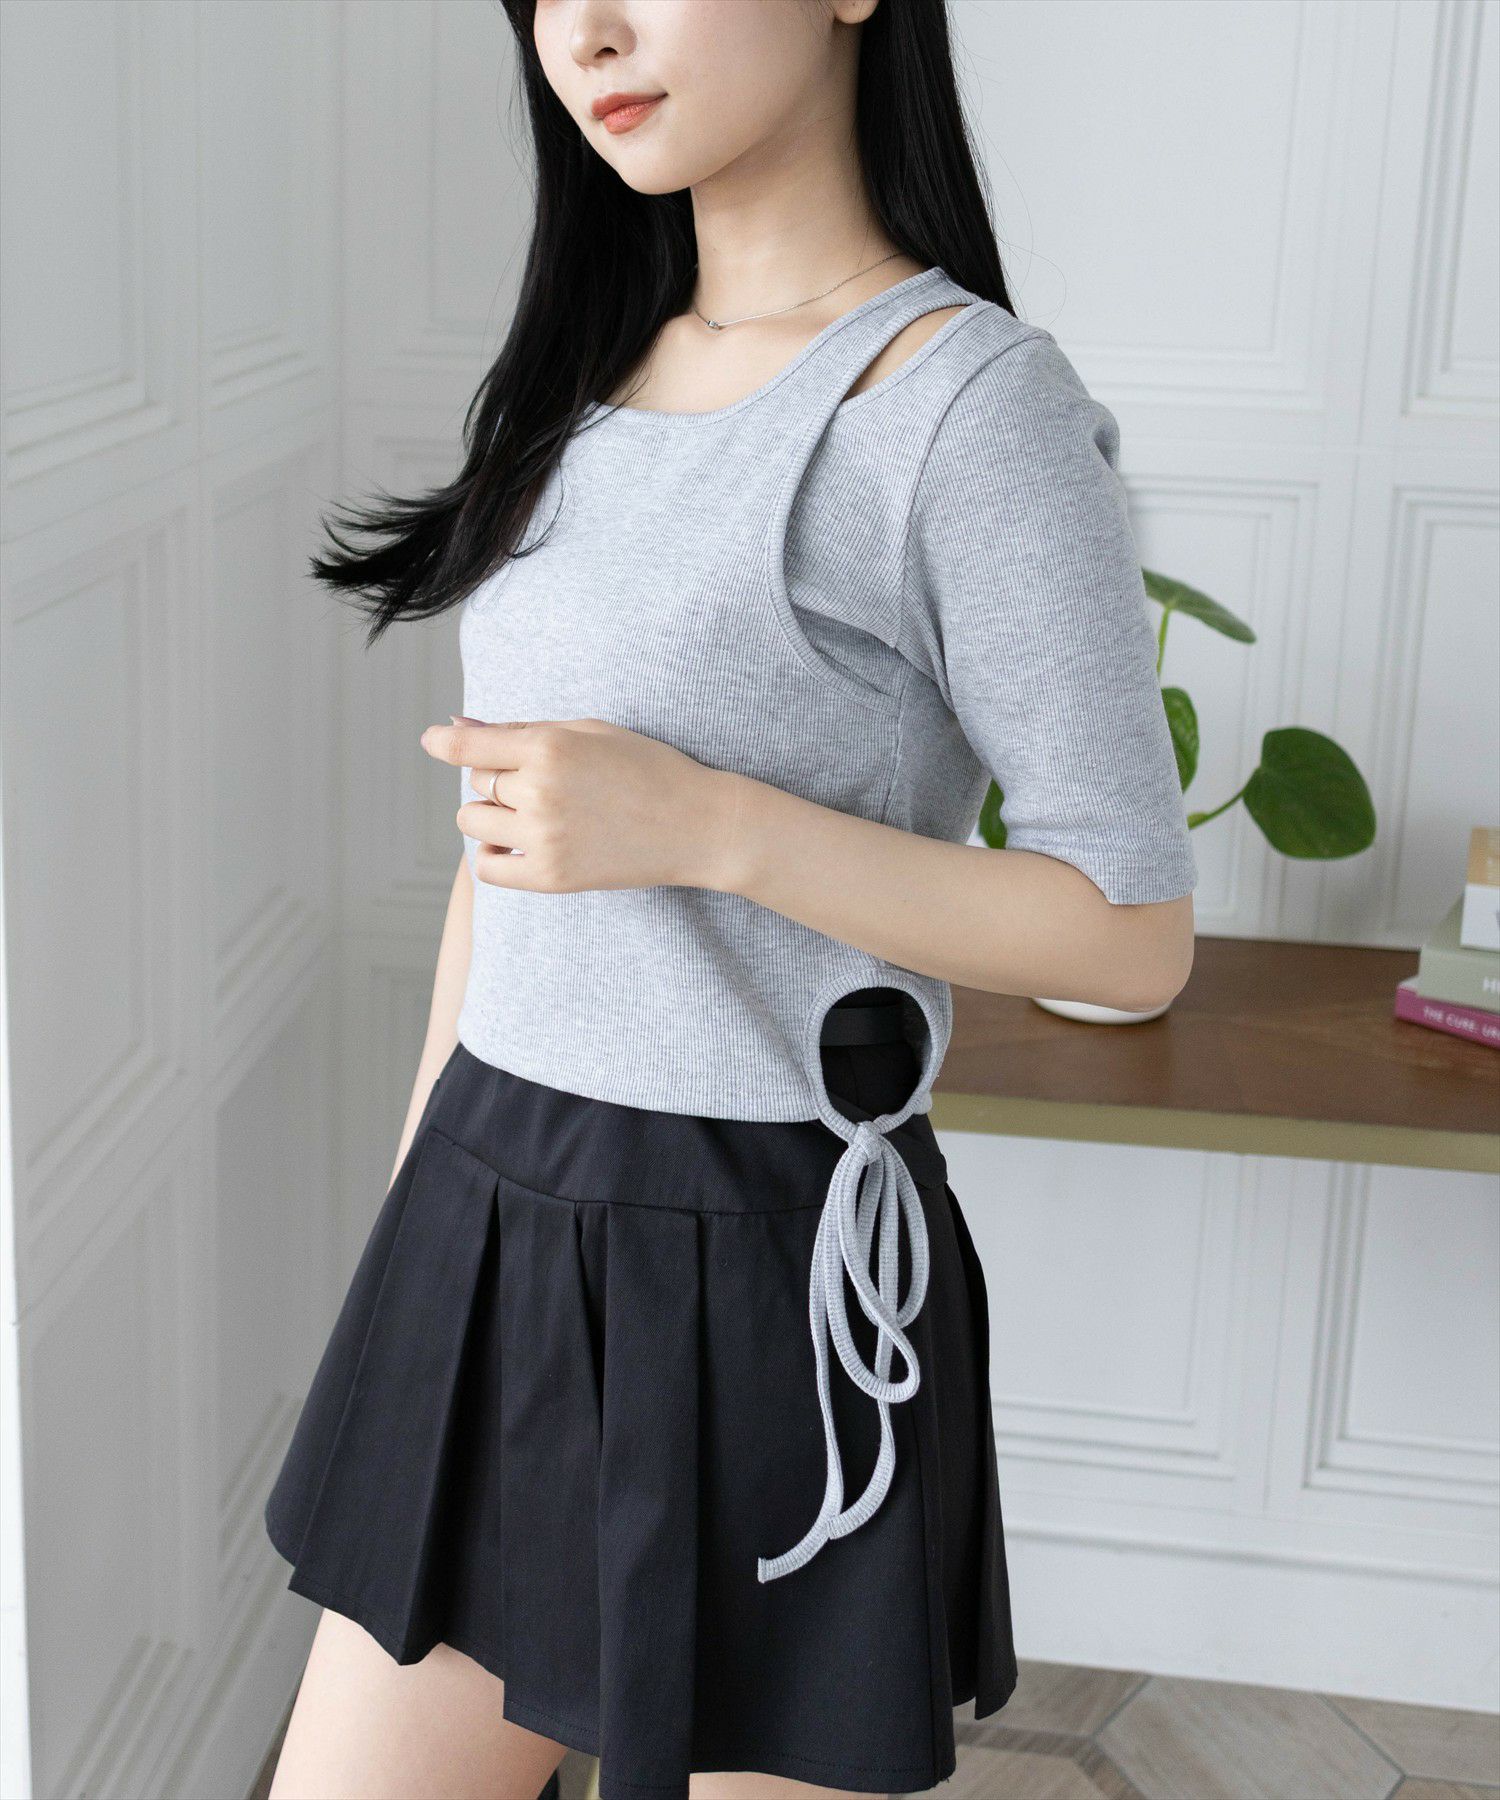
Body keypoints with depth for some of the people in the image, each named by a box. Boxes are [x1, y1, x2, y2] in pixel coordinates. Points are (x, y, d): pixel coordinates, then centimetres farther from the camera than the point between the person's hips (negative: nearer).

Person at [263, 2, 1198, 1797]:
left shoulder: (970, 402, -14)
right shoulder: (590, 370, 9)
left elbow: (1133, 934, -12)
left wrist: (703, 822, -21)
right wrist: (419, 1208, 17)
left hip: (761, 1270, -6)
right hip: (488, 1226, 7)